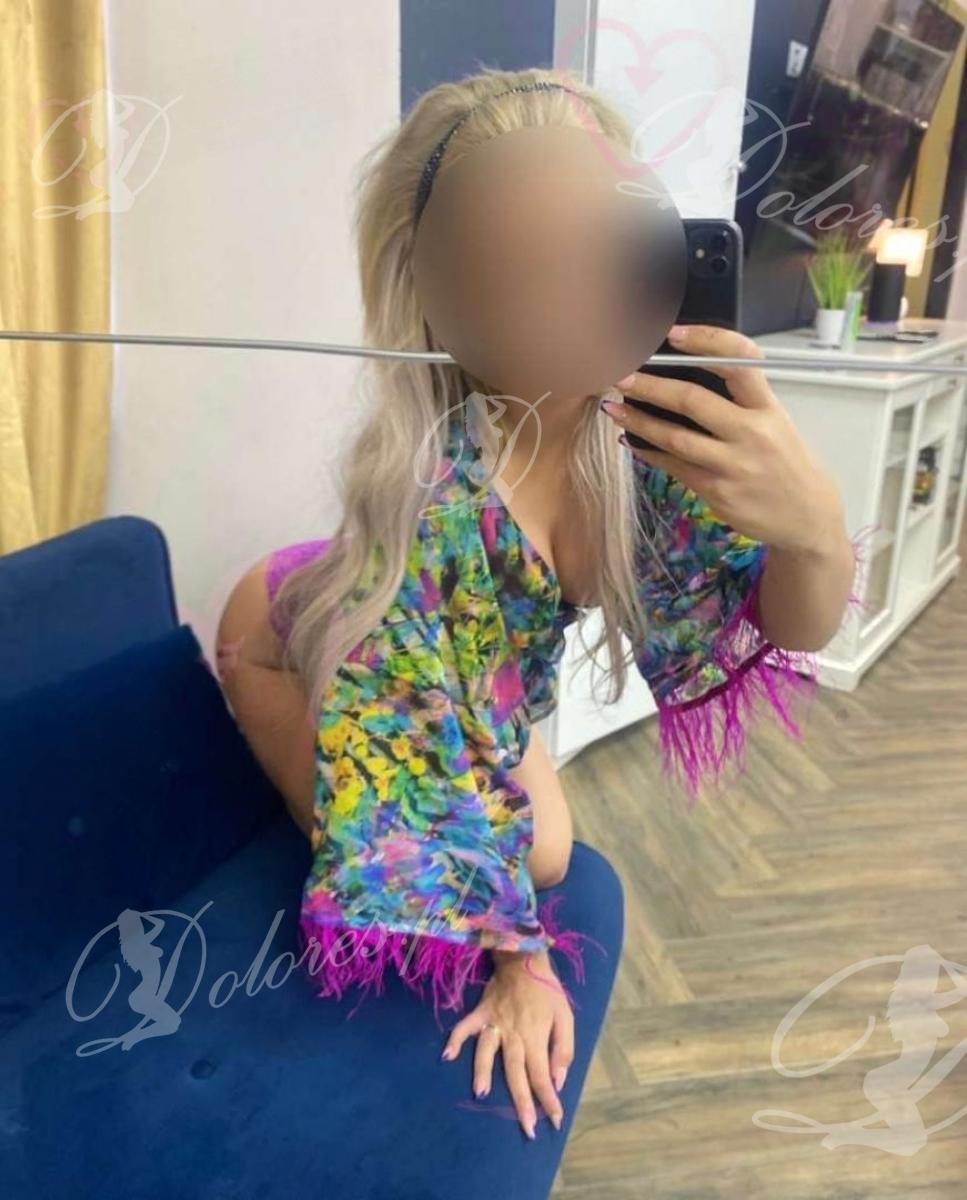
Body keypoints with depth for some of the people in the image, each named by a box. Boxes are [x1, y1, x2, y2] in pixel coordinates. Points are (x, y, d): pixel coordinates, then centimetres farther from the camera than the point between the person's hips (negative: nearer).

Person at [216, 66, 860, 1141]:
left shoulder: (645, 421, -29)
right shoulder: (423, 482, -42)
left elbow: (796, 631, -25)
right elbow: (408, 738, -32)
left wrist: (813, 526, -49)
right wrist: (513, 954, -22)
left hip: (489, 674, 5)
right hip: (296, 641, -4)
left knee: (549, 854, 11)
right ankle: (367, 899, 35)